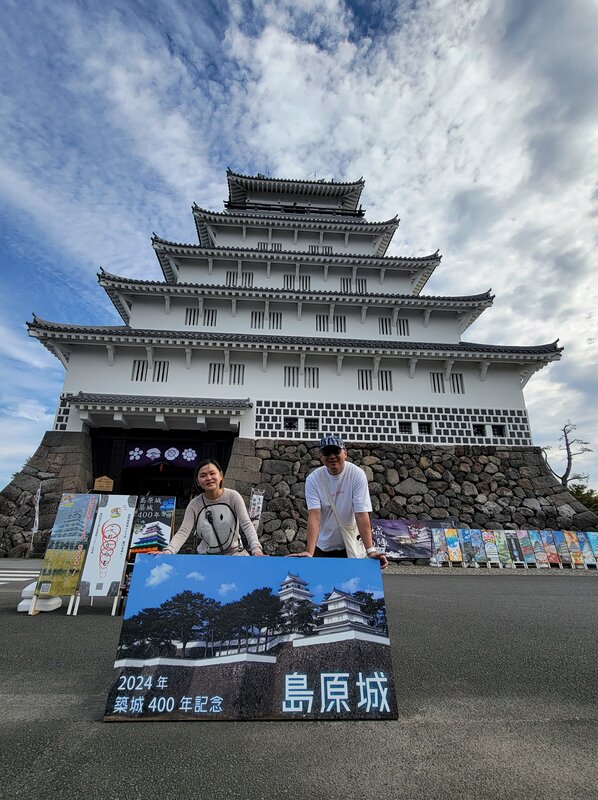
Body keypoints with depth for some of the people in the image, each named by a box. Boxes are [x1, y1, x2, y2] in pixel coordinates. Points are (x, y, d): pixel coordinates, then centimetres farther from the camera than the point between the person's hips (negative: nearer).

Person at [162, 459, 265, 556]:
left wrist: (256, 548, -31)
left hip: (234, 552, -1)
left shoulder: (233, 496, -10)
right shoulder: (194, 504, -5)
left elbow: (246, 524, -15)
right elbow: (183, 531, -12)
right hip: (207, 555, 1)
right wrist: (168, 552, -30)